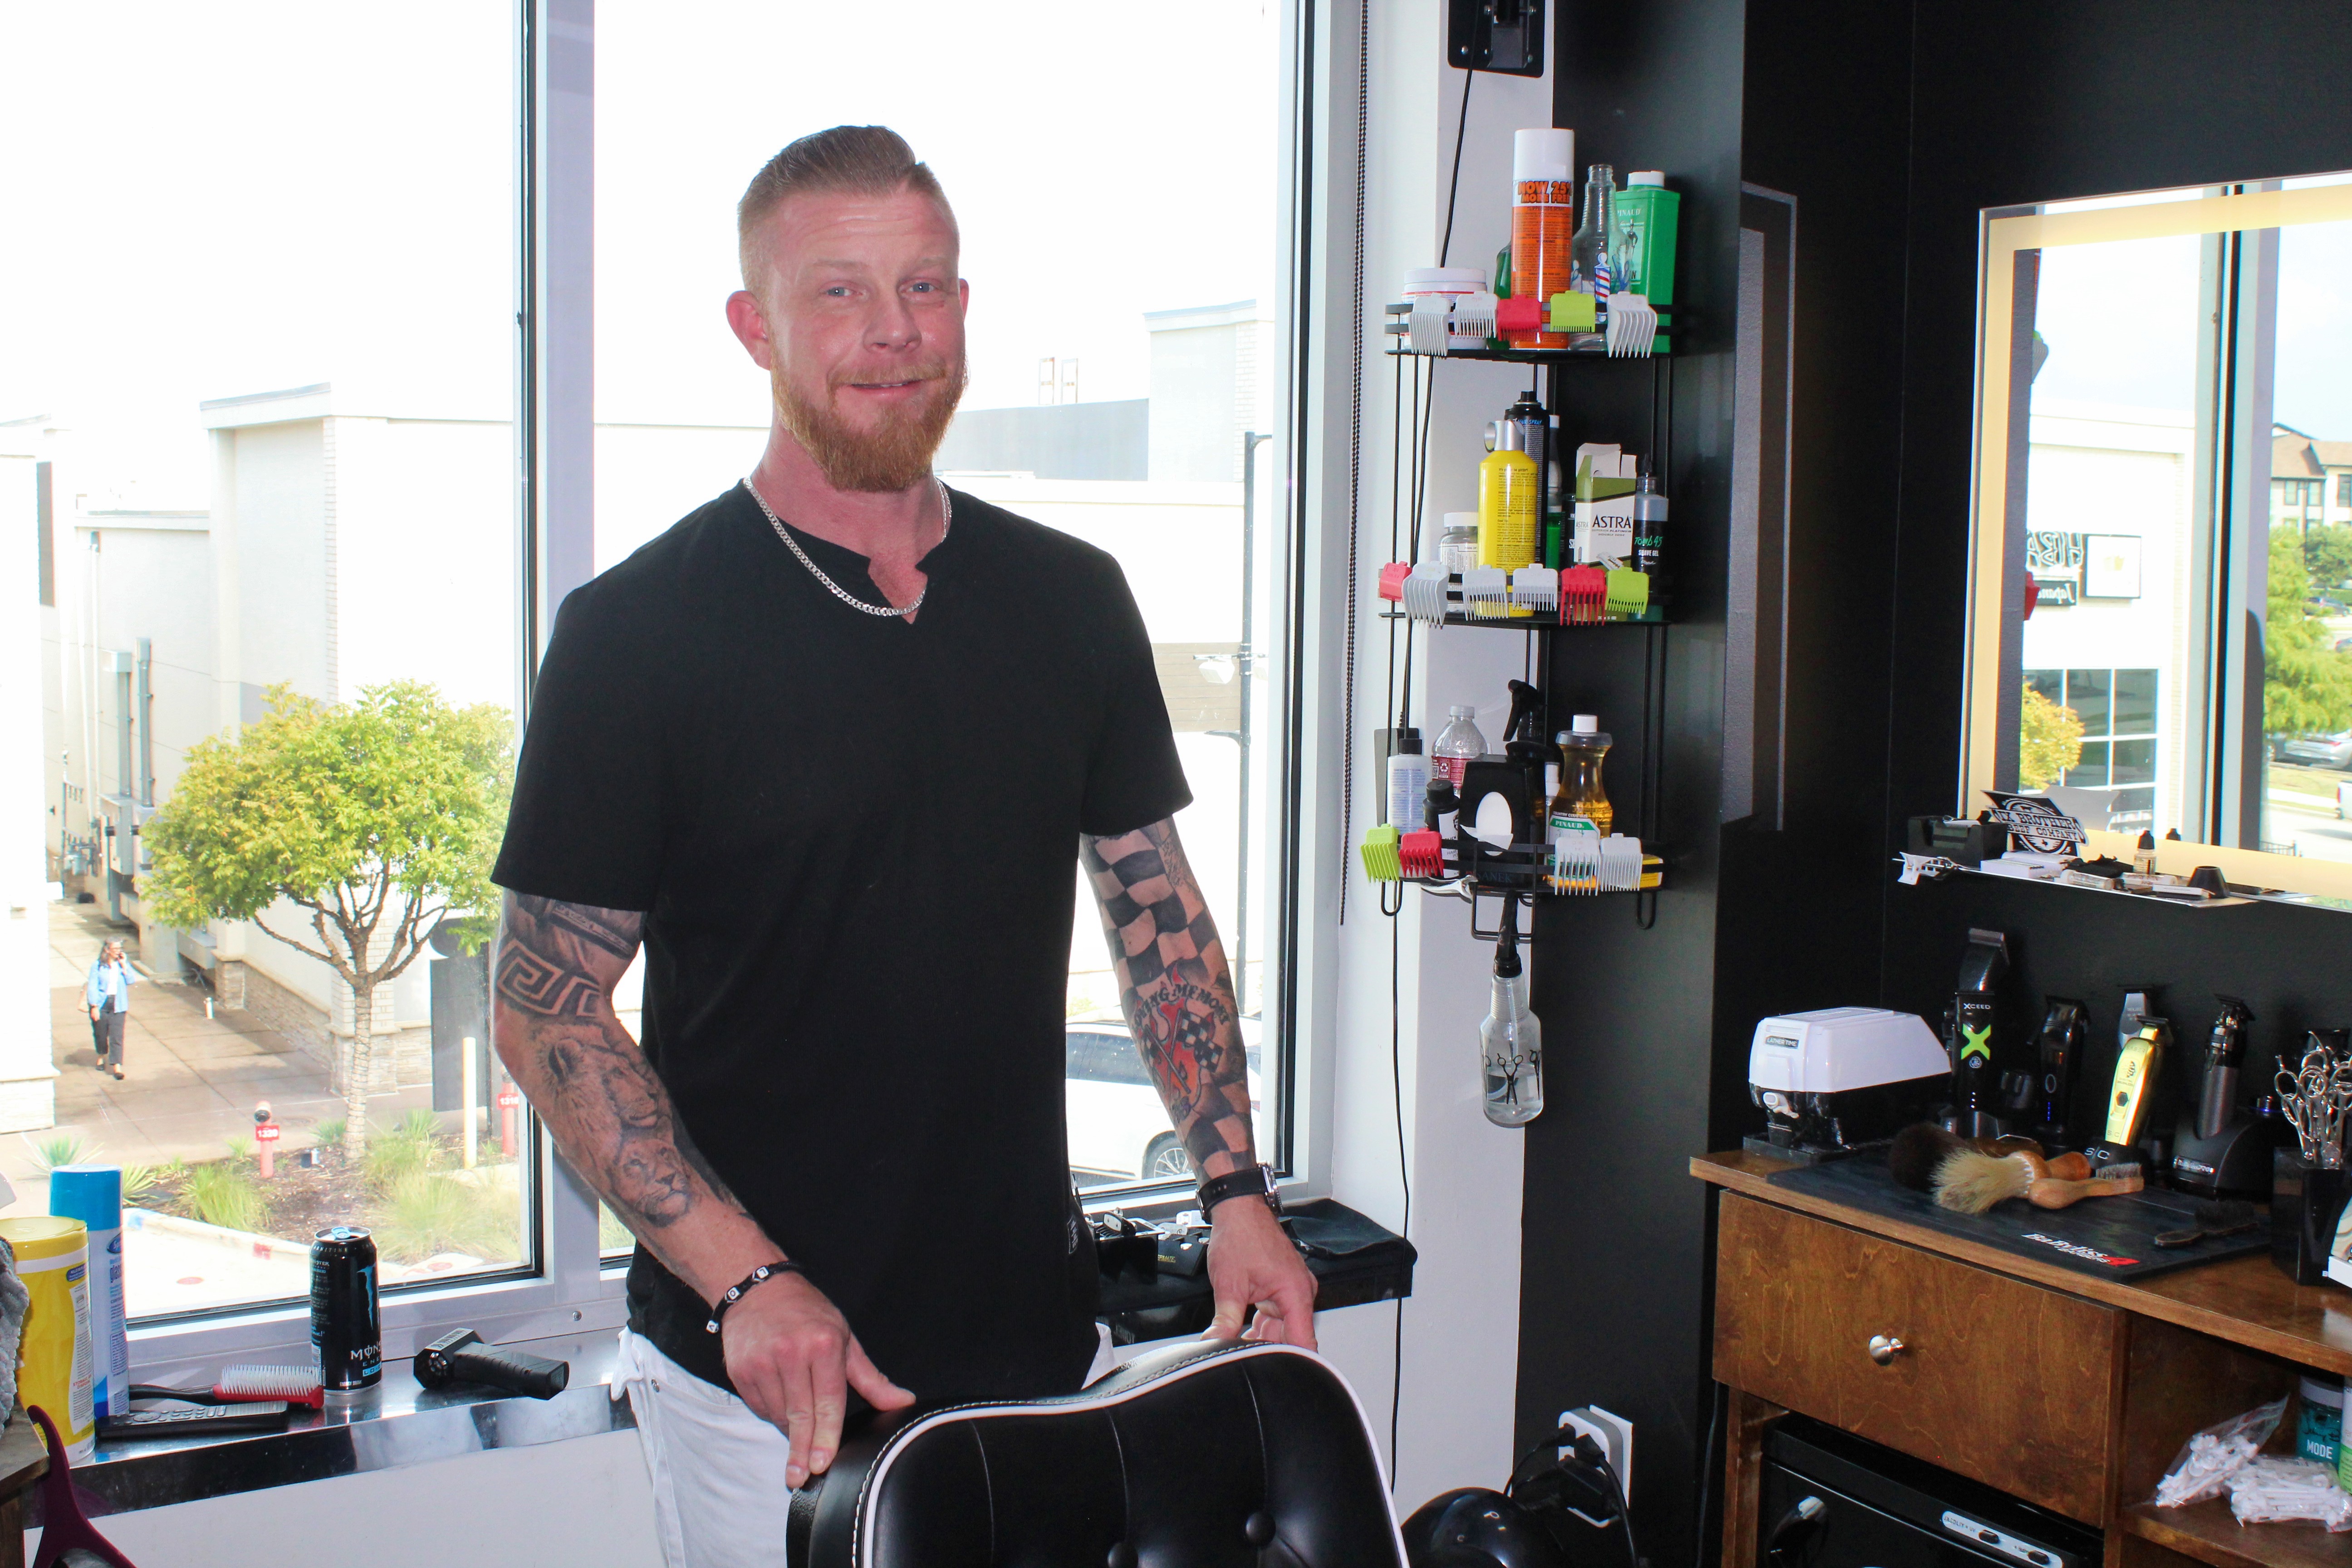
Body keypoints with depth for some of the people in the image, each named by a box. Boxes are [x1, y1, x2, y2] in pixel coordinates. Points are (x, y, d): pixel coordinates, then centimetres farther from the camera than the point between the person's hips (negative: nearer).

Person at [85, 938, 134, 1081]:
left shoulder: (123, 964, 6)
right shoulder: (98, 966, -2)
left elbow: (131, 981, -6)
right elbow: (93, 987, -4)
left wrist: (124, 966, -11)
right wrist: (94, 1006, -11)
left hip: (118, 1006, 1)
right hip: (101, 1005, -1)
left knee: (117, 1037, -8)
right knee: (100, 1034, 12)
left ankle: (117, 1066, -12)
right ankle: (102, 1057, 41)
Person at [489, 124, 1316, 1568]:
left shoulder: (1072, 600, 4)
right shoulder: (637, 630, -9)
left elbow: (1160, 915, 10)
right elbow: (548, 1011, -9)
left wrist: (1237, 1190, 1)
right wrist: (743, 1279, -18)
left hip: (1041, 1338, 4)